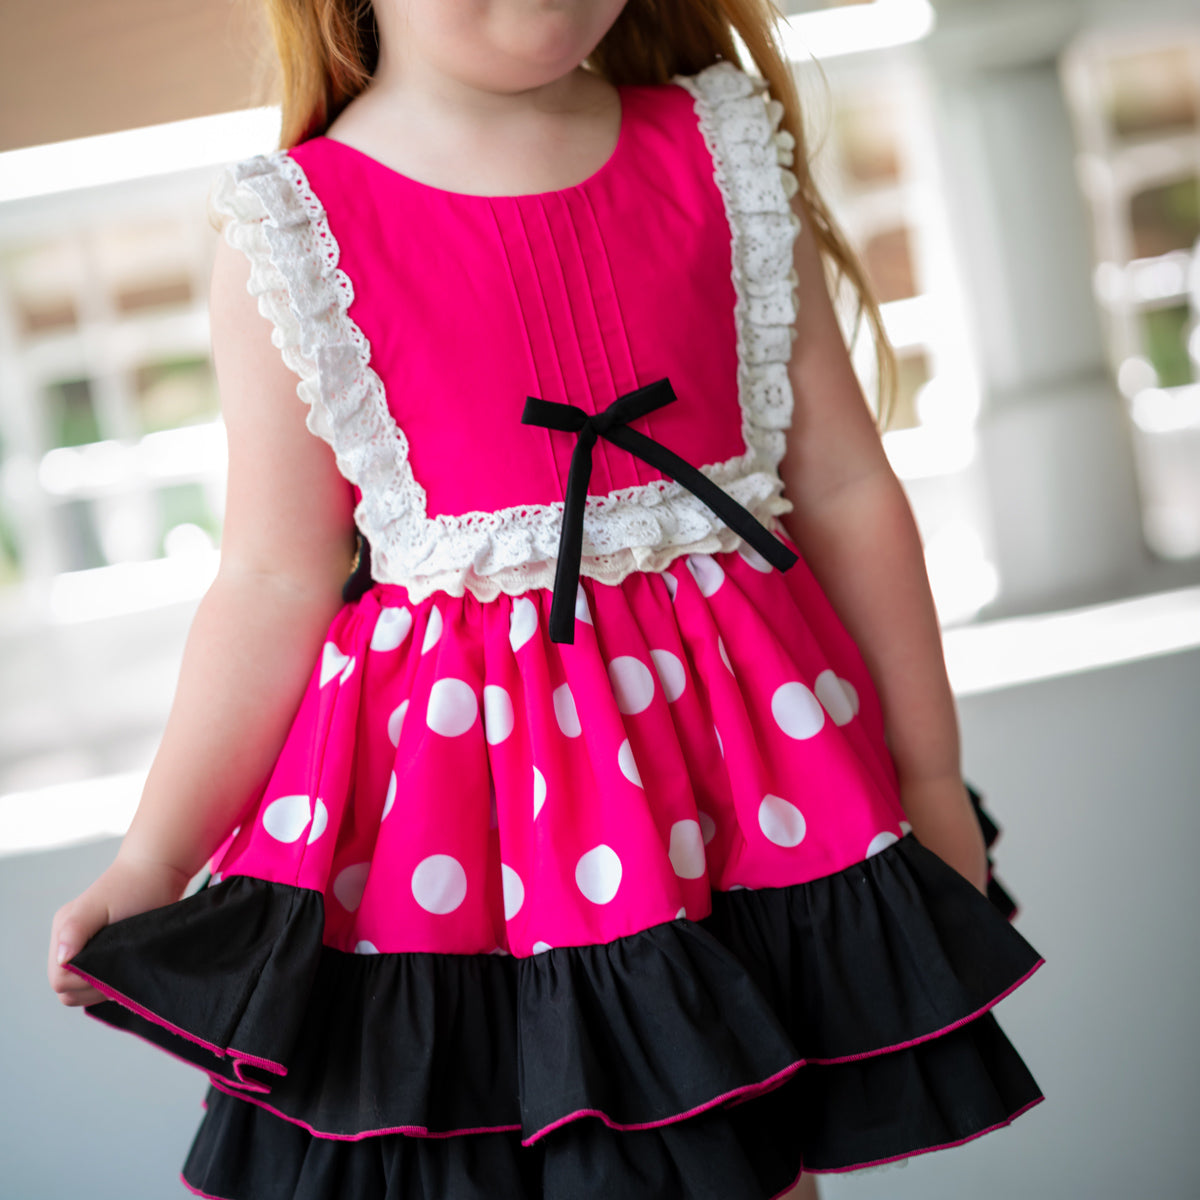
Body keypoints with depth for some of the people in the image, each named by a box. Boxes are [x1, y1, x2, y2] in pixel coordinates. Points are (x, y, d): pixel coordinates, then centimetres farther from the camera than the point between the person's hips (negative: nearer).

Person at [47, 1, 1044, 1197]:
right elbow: (275, 585, -3)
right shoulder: (289, 236, -6)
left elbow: (843, 486, 4)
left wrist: (932, 775, 9)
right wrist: (149, 862, -7)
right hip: (465, 754, -2)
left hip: (740, 726, 3)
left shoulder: (720, 150, 2)